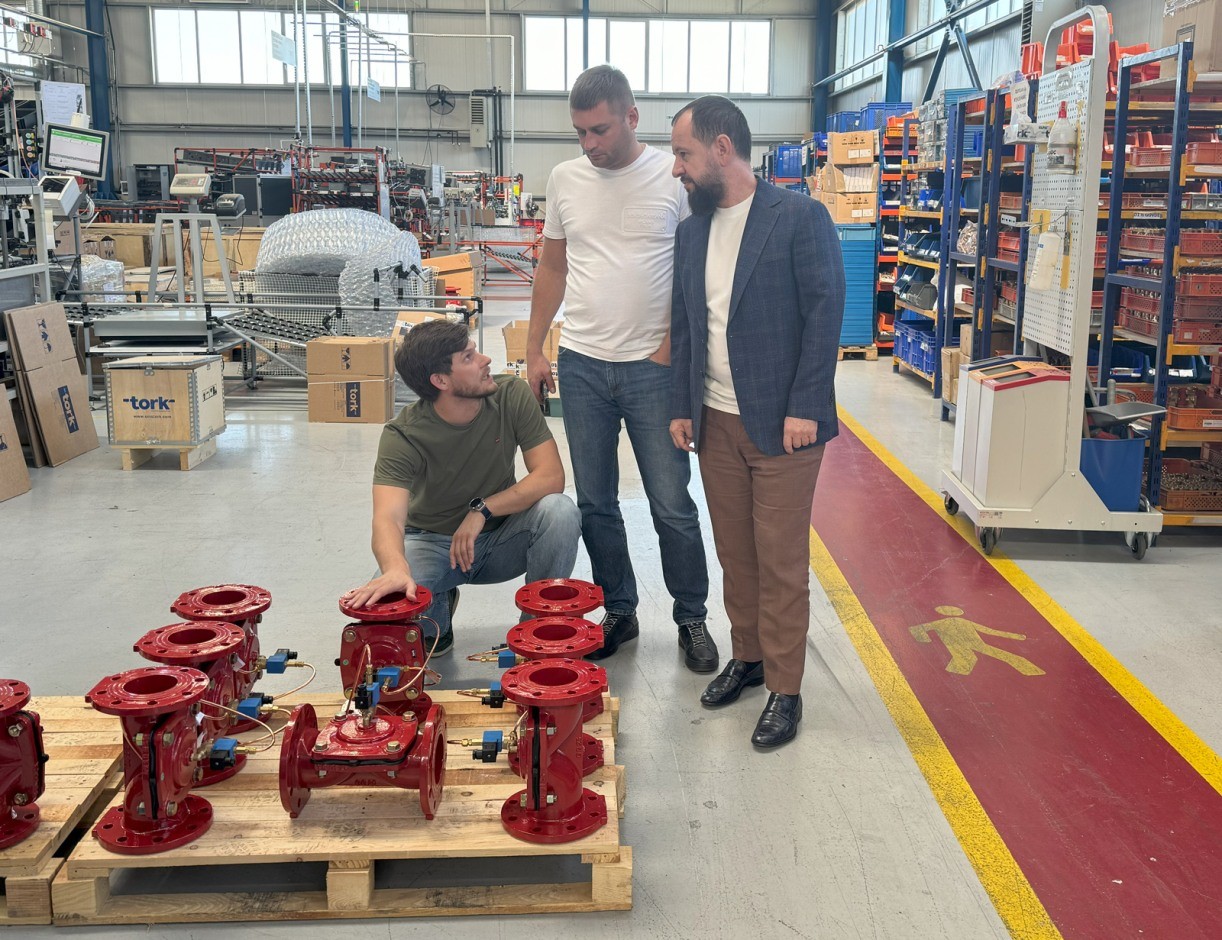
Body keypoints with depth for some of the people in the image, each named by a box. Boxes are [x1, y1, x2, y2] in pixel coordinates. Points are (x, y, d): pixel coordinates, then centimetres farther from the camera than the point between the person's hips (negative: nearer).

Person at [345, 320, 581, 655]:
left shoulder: (512, 395, -17)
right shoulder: (403, 436, -24)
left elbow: (551, 476, -20)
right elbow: (388, 517, -37)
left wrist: (482, 509, -29)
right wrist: (396, 569, -60)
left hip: (500, 535, 2)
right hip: (432, 541, -1)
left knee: (560, 511, -30)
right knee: (387, 595, -33)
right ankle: (436, 624, 7)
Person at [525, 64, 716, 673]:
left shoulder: (673, 179, -5)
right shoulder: (565, 180, 6)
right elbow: (552, 270, 13)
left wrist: (671, 348, -9)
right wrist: (533, 351, 9)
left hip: (653, 367, -3)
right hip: (582, 365, 4)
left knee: (672, 506, 2)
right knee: (595, 504, 11)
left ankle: (691, 618, 21)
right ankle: (619, 612, 27)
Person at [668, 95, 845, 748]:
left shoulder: (800, 218, -8)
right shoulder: (692, 231, 11)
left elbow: (825, 312, -11)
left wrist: (804, 407, -15)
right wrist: (682, 407, 9)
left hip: (781, 422, -5)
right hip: (715, 422, 6)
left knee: (781, 559, 1)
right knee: (734, 552, 13)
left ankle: (784, 688, 14)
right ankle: (747, 656, 31)